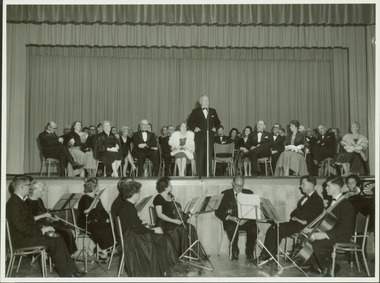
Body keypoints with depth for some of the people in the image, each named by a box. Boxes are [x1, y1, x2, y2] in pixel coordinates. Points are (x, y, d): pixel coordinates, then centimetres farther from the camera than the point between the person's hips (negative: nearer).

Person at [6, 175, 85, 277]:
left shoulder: (19, 201, 17)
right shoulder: (13, 203, -16)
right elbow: (21, 226, -22)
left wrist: (42, 228, 3)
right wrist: (40, 231, -15)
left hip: (27, 235, 10)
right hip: (20, 240, -10)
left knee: (59, 241, -2)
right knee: (55, 243, -18)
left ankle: (71, 270, -3)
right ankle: (66, 273, -9)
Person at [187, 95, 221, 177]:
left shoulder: (213, 111, 14)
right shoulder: (195, 111, 6)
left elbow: (217, 122, 23)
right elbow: (189, 122, 9)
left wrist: (215, 128, 6)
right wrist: (194, 128, -5)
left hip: (210, 137, 2)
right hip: (199, 137, -2)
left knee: (209, 156, 1)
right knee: (199, 157, -3)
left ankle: (208, 174, 6)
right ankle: (199, 175, 1)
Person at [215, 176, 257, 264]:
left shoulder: (249, 193, 13)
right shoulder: (226, 194, 6)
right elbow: (218, 212, 0)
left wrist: (246, 219, -15)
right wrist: (230, 217, -17)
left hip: (246, 221, 1)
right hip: (231, 220, -1)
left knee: (254, 229, -31)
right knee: (231, 229, -36)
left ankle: (249, 252, -5)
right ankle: (235, 250, -7)